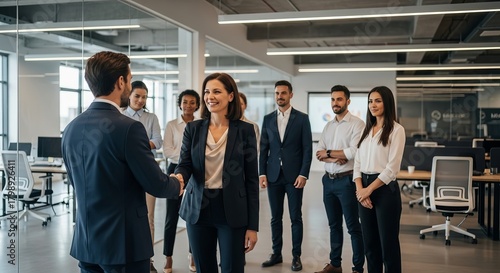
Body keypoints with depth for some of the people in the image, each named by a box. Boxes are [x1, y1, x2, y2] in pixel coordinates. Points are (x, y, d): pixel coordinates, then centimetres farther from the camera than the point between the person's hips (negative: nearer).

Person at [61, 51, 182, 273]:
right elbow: (155, 184, -13)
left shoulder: (71, 129, 3)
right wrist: (177, 185, 9)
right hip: (124, 242, -6)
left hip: (86, 242, 6)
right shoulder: (128, 128, -19)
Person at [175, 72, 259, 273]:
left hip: (232, 211, -2)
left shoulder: (245, 130, -3)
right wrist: (178, 177, -27)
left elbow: (251, 178, -2)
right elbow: (185, 164, -1)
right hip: (198, 209, 2)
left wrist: (252, 225, -5)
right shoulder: (193, 128, 4)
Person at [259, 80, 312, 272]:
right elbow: (263, 148, 8)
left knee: (295, 217, 4)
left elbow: (307, 148, -3)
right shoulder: (268, 119, 8)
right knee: (275, 217, 9)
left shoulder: (302, 118, 0)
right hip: (273, 175, 3)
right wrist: (262, 173, 0)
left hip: (294, 176, -3)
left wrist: (303, 174, -11)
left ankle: (296, 256, 14)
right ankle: (276, 254, 20)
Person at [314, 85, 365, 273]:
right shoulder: (328, 126, 12)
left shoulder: (357, 124, -8)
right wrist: (335, 159, -13)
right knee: (334, 224, 15)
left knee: (353, 226, 1)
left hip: (346, 180, -6)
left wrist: (329, 153, -8)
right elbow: (319, 153, 6)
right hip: (328, 180, 7)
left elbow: (354, 152, -19)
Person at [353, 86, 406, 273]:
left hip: (385, 189, -6)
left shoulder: (396, 130, -7)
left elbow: (392, 167, -13)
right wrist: (360, 189, -6)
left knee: (388, 242, 2)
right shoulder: (366, 130, 12)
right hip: (364, 189, 6)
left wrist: (369, 190, -13)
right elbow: (357, 163, 9)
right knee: (370, 242, 12)